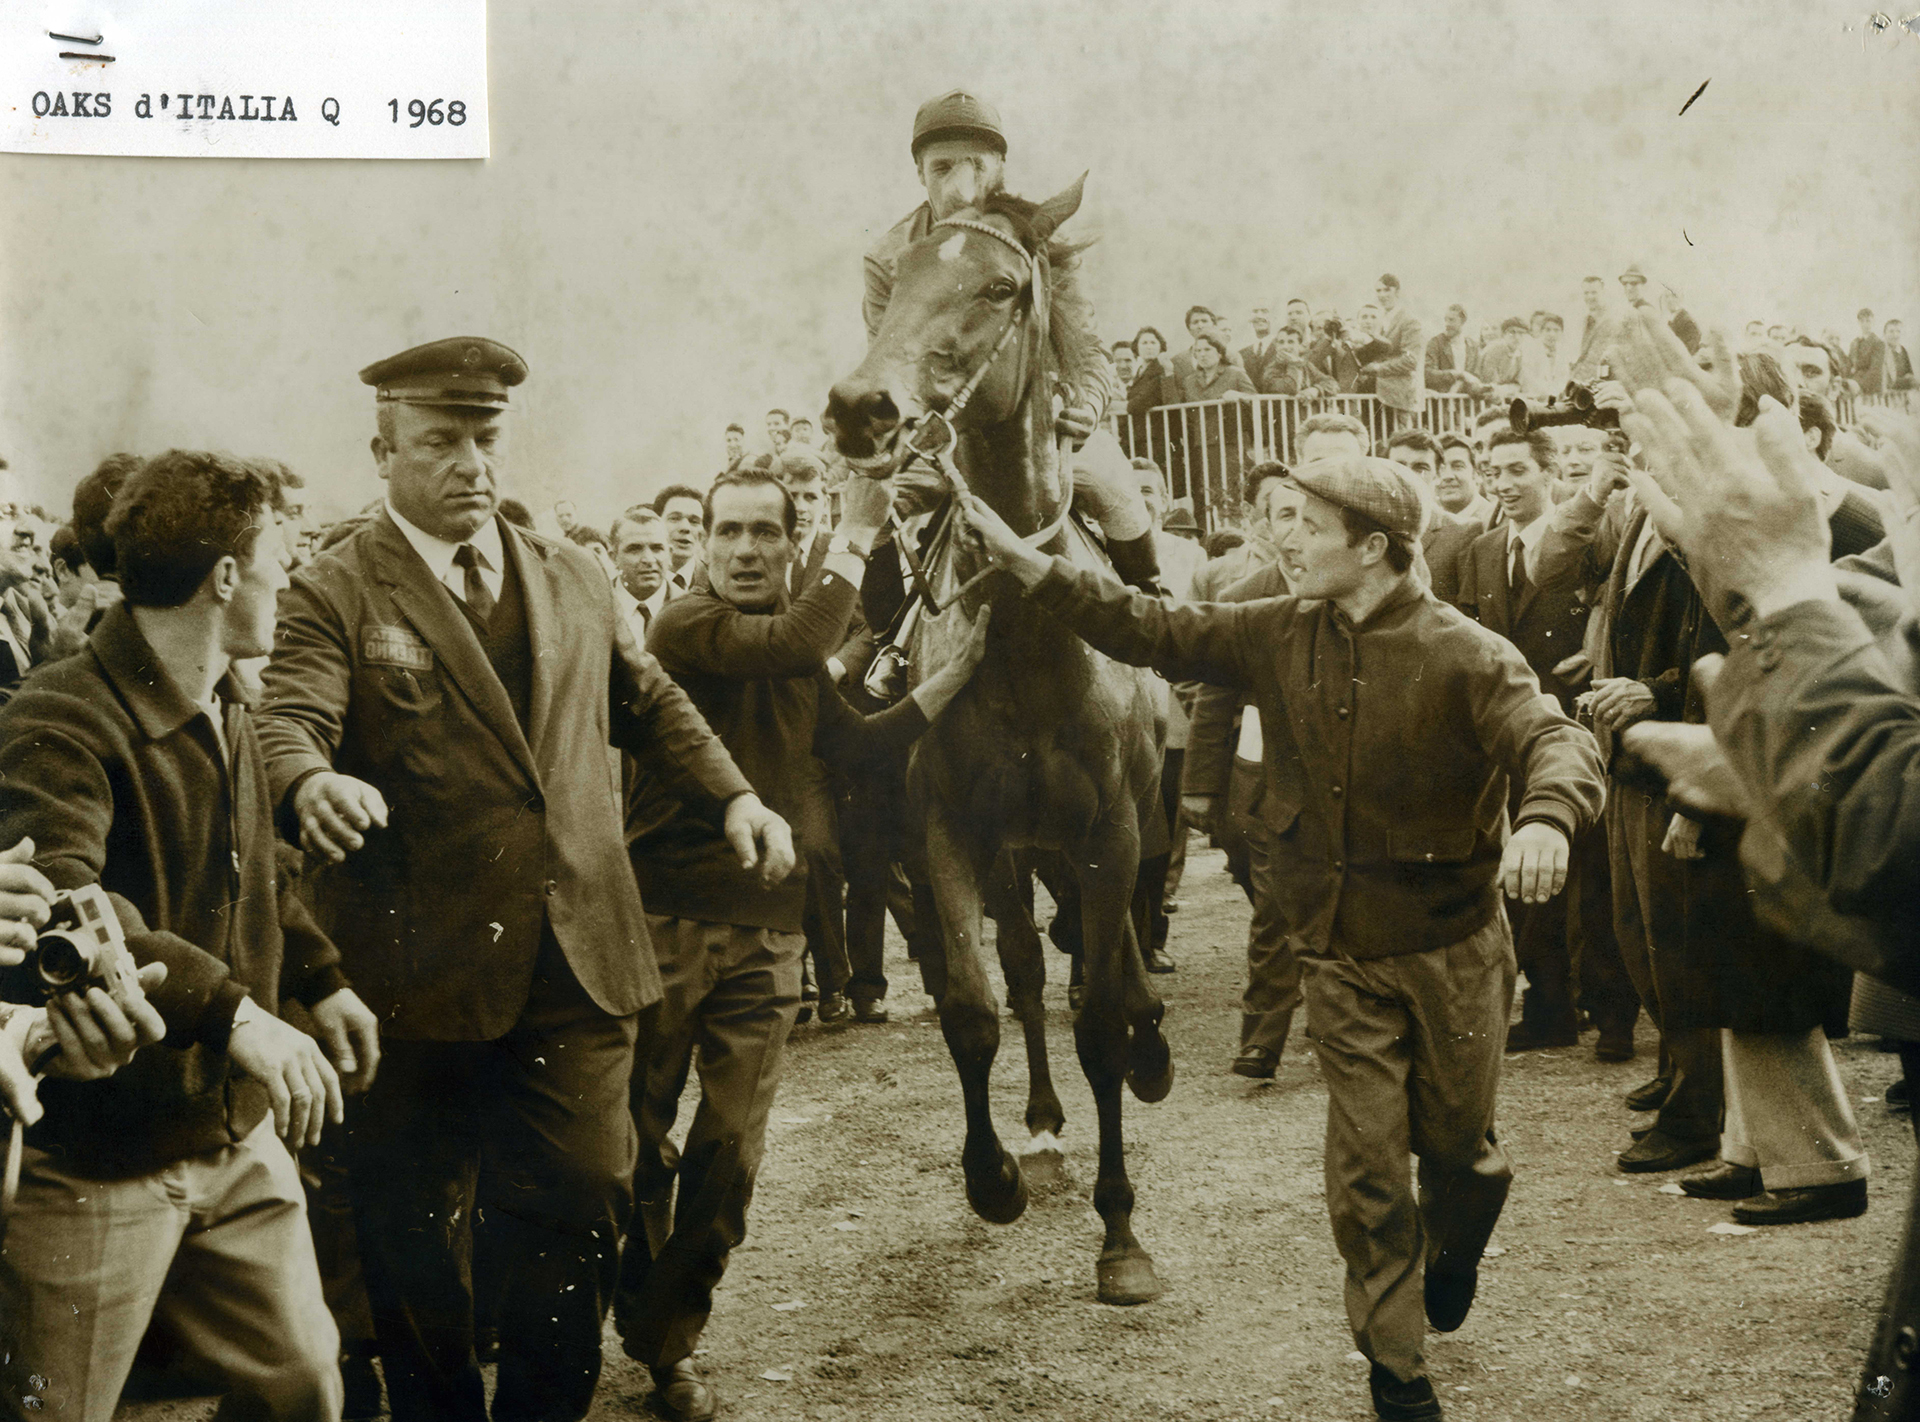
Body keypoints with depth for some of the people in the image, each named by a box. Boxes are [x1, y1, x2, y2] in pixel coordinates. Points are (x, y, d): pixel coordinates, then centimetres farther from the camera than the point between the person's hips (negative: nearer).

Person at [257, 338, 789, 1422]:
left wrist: (734, 793, 9)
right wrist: (315, 783, -39)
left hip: (581, 964, 4)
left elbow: (649, 704, 24)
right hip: (419, 972, -3)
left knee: (581, 1205, 6)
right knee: (415, 1226, 9)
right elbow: (288, 721, -16)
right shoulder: (336, 595, -2)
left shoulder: (576, 579, 14)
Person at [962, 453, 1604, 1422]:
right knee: (1365, 1164, 4)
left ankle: (1451, 1257, 50)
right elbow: (1155, 632, 4)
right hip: (1342, 952, 3)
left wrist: (1544, 818, -51)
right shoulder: (1282, 636, 0)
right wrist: (1028, 565, -3)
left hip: (1452, 948, -3)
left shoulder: (1464, 656, -16)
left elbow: (1556, 738, -28)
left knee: (1454, 1143, 14)